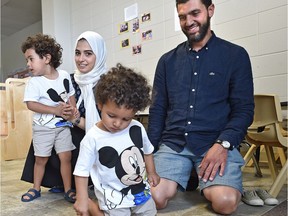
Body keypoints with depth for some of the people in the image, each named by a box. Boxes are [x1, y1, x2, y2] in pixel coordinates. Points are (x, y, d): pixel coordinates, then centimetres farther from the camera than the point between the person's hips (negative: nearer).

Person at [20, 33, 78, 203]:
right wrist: (56, 110, -25)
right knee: (41, 159, 11)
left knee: (66, 157, 3)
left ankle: (68, 190, 16)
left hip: (63, 125, 2)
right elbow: (31, 104, -17)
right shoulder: (34, 82, -11)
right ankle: (36, 189, 29)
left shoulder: (64, 75, -4)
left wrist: (73, 108, -11)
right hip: (43, 127, -1)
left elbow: (71, 94, 9)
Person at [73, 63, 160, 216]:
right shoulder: (92, 138, -21)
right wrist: (82, 200, -15)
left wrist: (151, 172, 11)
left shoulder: (137, 129, -10)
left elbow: (147, 151, 9)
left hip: (141, 191, 5)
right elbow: (82, 170, -13)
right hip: (113, 197, -5)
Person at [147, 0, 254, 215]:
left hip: (216, 142, -2)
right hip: (172, 143, 2)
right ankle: (186, 177, 12)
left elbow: (244, 109, -1)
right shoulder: (167, 60, 12)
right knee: (153, 198, -18)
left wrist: (223, 144, -16)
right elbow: (157, 109, 13)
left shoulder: (236, 55, 4)